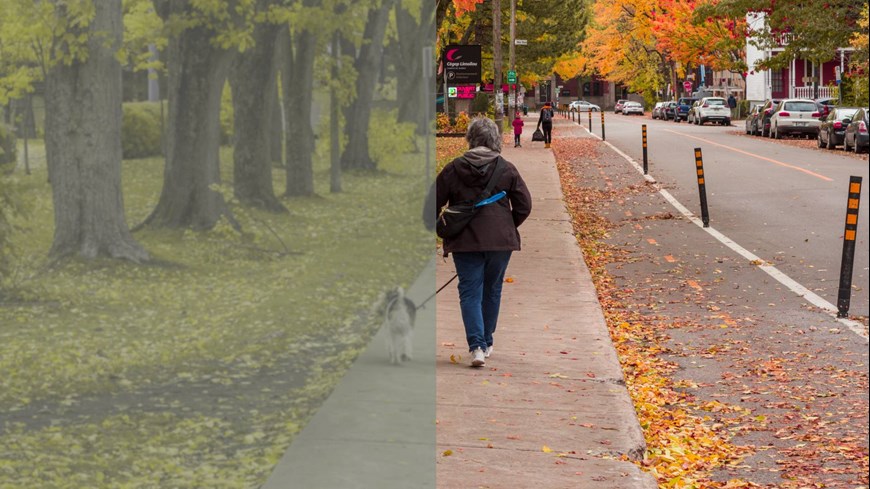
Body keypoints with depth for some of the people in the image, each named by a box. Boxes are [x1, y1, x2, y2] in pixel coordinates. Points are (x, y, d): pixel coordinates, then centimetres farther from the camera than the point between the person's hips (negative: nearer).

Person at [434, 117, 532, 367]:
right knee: (492, 290, 16)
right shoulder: (506, 169, -1)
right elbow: (524, 205, 1)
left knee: (470, 292, 0)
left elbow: (434, 203, 1)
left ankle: (477, 346, -16)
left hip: (465, 241, -1)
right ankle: (486, 344, 26)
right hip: (500, 241, 1)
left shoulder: (454, 169, -3)